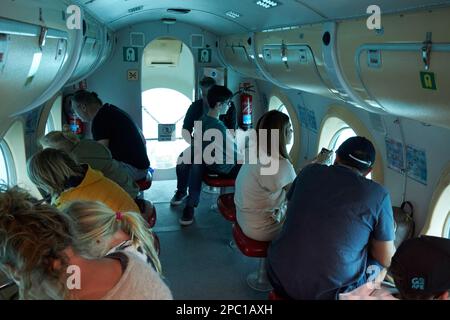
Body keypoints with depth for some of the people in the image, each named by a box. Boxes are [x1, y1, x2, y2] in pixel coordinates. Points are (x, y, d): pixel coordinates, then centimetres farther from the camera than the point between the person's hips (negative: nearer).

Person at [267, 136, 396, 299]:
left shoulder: (310, 171, 2)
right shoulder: (378, 194, -7)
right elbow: (386, 260, 0)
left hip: (280, 277, 3)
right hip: (331, 291, -3)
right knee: (378, 262, 22)